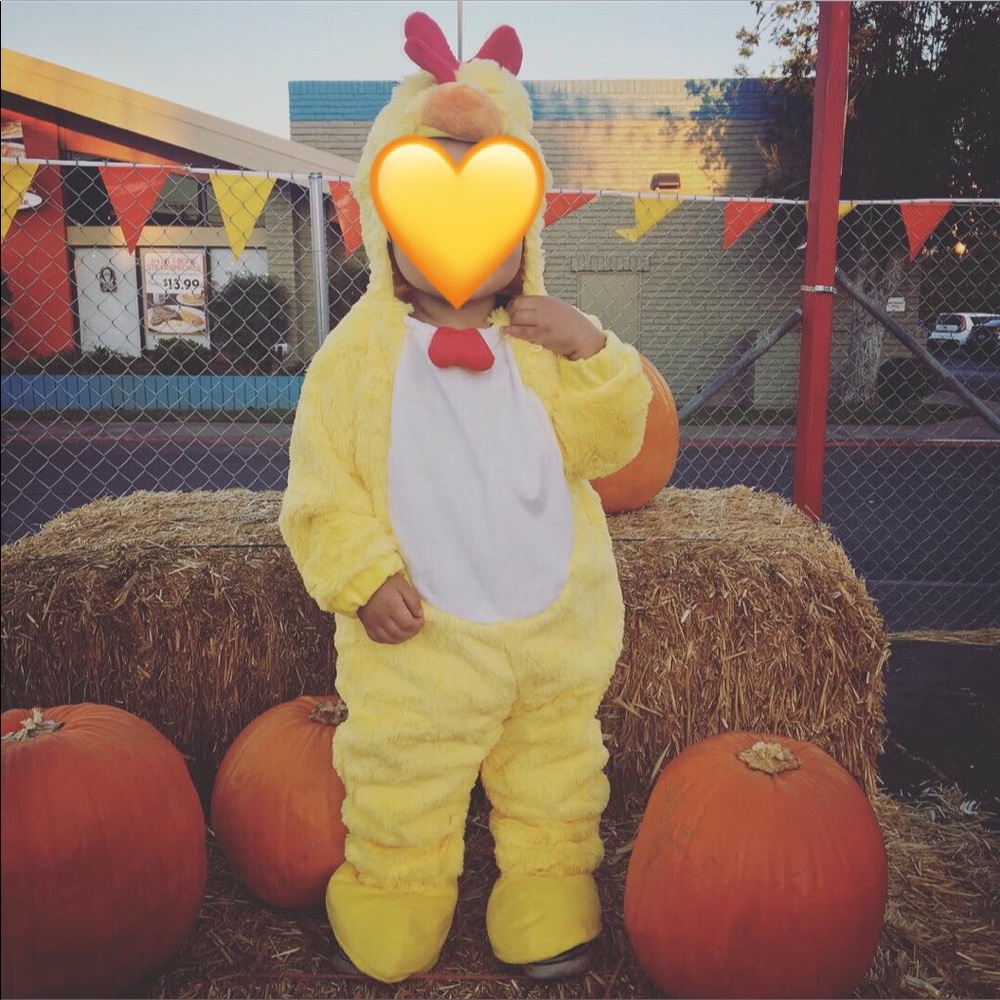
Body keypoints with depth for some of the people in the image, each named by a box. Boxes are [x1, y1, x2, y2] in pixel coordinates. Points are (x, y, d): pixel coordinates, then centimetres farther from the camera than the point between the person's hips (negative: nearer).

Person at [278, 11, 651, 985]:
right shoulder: (358, 351, -8)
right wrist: (362, 574, -18)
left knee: (556, 766, 21)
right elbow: (322, 484, -7)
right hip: (420, 634, -2)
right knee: (402, 786, 15)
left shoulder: (543, 340, -1)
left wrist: (591, 353, -21)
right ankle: (394, 902, 40)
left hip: (555, 617, 3)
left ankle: (550, 891, 44)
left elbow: (605, 445, -7)